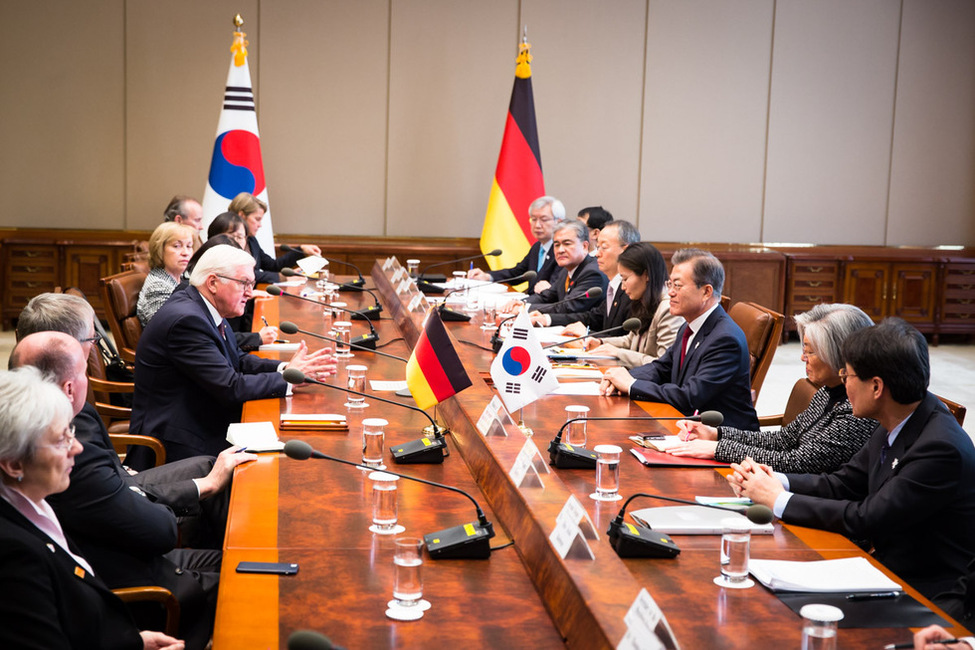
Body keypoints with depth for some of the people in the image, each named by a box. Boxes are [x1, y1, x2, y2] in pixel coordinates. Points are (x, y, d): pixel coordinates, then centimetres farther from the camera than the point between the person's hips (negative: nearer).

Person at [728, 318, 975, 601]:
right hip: (886, 567, 8)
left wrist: (779, 500, -16)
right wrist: (774, 480, -6)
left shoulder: (940, 448, -26)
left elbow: (866, 520, -25)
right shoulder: (896, 426, 2)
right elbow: (842, 484, 11)